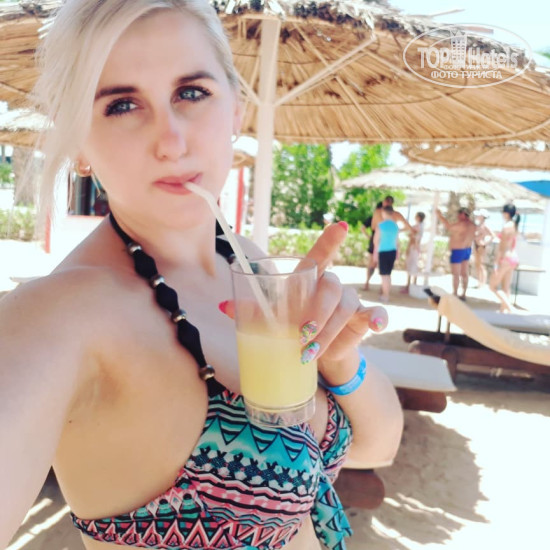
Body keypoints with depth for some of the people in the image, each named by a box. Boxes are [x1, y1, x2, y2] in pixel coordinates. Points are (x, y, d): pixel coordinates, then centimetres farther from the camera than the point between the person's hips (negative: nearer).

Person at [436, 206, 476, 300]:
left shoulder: (461, 224, -21)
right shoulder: (472, 225, 8)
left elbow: (448, 226, -20)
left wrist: (440, 216, -11)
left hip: (458, 251, -9)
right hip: (467, 250, 9)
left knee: (456, 274, -2)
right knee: (464, 274, 11)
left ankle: (455, 294, 2)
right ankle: (463, 294, 16)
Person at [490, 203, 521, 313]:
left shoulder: (507, 226, -16)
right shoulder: (514, 225, 11)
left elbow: (503, 247, -18)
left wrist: (497, 262, -17)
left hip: (506, 258, -9)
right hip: (513, 258, 9)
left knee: (493, 285, -1)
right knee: (505, 287, 12)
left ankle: (509, 308, -11)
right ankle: (504, 310, 15)